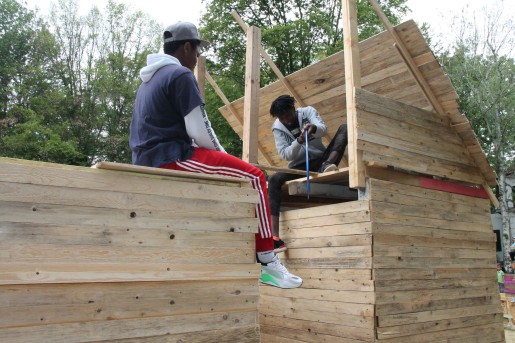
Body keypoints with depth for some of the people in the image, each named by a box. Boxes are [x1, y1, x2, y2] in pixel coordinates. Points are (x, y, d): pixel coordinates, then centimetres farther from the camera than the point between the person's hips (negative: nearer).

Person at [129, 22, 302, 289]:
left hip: (149, 160, 10)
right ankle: (267, 262, -11)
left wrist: (217, 156, 21)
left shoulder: (149, 79, 23)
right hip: (171, 158, -10)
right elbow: (199, 130, -14)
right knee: (253, 177, -10)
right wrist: (222, 155, 4)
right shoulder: (180, 75, -7)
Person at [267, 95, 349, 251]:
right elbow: (285, 155, -10)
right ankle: (274, 237, -42)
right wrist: (298, 142, -29)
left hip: (320, 160, 1)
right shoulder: (277, 128, -1)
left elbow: (323, 129, -21)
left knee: (344, 128, -15)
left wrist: (314, 128, -46)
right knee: (273, 180, -31)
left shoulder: (308, 111, -1)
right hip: (299, 167, 0)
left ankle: (327, 165, -41)